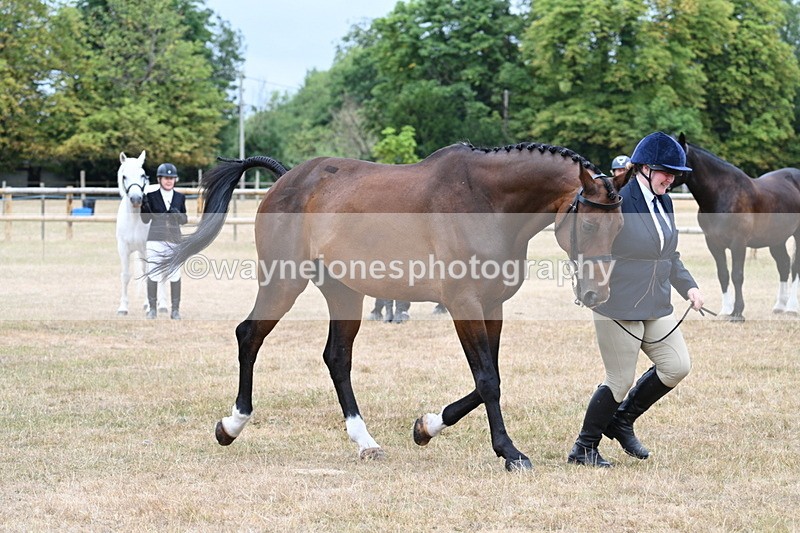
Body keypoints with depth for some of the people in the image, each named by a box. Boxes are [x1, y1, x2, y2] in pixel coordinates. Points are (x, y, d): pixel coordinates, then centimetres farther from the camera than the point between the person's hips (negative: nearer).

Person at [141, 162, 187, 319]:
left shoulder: (180, 197, 8)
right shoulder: (151, 196, 2)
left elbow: (184, 220, 10)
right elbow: (145, 219, 2)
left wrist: (177, 214, -11)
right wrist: (145, 206, -16)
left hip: (174, 241, 1)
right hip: (155, 240, -1)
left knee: (175, 275, -1)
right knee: (152, 274, -2)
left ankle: (175, 309, 7)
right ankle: (152, 309, 7)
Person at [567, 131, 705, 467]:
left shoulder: (664, 203, 11)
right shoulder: (616, 201, -14)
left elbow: (671, 256, 21)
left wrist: (688, 287, 8)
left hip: (656, 307, 8)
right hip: (618, 306, -8)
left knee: (677, 366, 1)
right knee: (621, 380, -3)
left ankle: (622, 421, 20)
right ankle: (583, 449, 15)